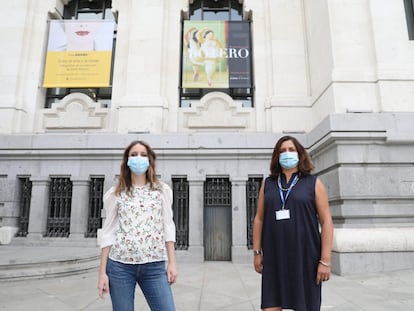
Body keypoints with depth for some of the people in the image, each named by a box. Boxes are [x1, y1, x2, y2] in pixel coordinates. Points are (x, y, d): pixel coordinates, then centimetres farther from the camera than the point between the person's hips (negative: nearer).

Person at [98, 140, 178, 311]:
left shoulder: (162, 190, 6)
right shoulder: (115, 193, 5)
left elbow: (168, 227, 5)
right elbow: (108, 232, 4)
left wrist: (172, 262, 0)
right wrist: (102, 271, 1)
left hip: (154, 266, 0)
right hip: (120, 265, 0)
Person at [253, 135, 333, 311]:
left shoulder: (313, 183, 2)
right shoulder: (268, 184, 9)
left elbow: (326, 222, -2)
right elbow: (259, 219, 10)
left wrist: (325, 260, -8)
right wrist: (257, 252, 5)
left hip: (305, 257, -2)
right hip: (274, 258, 2)